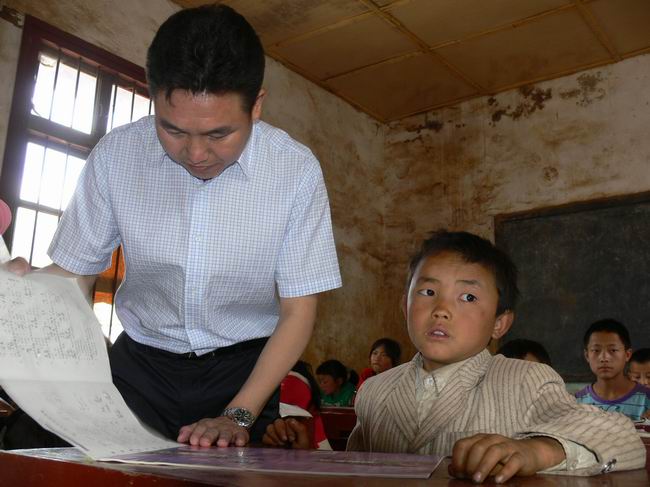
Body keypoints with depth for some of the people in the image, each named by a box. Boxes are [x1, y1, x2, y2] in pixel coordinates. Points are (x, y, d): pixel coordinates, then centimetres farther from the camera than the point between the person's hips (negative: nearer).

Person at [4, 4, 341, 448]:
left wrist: (237, 416, -21)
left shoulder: (296, 170, -18)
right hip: (141, 362, 1)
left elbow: (298, 311, -13)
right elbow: (72, 274, -7)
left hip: (246, 369, 0)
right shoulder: (116, 154, -14)